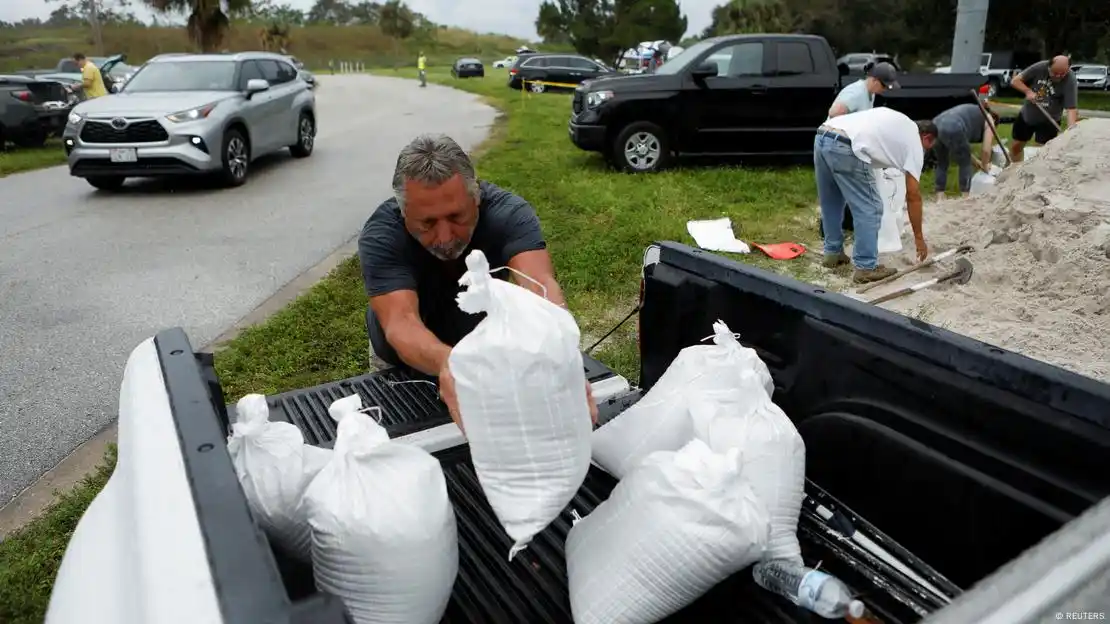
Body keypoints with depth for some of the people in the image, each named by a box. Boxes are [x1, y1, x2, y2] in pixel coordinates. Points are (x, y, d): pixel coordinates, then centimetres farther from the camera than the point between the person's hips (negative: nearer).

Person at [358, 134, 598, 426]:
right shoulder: (381, 235, -28)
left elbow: (539, 288, -43)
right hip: (407, 365, -1)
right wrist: (446, 362, -63)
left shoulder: (508, 213, -27)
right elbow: (401, 323, -41)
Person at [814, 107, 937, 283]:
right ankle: (866, 268, 7)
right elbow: (913, 196, 13)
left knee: (831, 204, 24)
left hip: (821, 137, 8)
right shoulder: (914, 143, 15)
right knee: (869, 209, 4)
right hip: (843, 148, -8)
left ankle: (832, 253, 35)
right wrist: (919, 237, 21)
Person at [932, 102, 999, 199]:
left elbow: (960, 148, 41)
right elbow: (986, 150, 13)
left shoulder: (971, 113, 41)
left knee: (942, 163, 23)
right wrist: (985, 165, 30)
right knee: (965, 164, 12)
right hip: (953, 130, -6)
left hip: (936, 127, 7)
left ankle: (939, 199, 19)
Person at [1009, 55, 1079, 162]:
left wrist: (1071, 128, -46)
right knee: (1016, 146, 13)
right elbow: (1015, 81, -9)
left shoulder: (1070, 81, -23)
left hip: (1048, 120, -3)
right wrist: (1028, 91, -26)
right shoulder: (1039, 67, -17)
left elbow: (1071, 108, -30)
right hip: (1026, 115, 4)